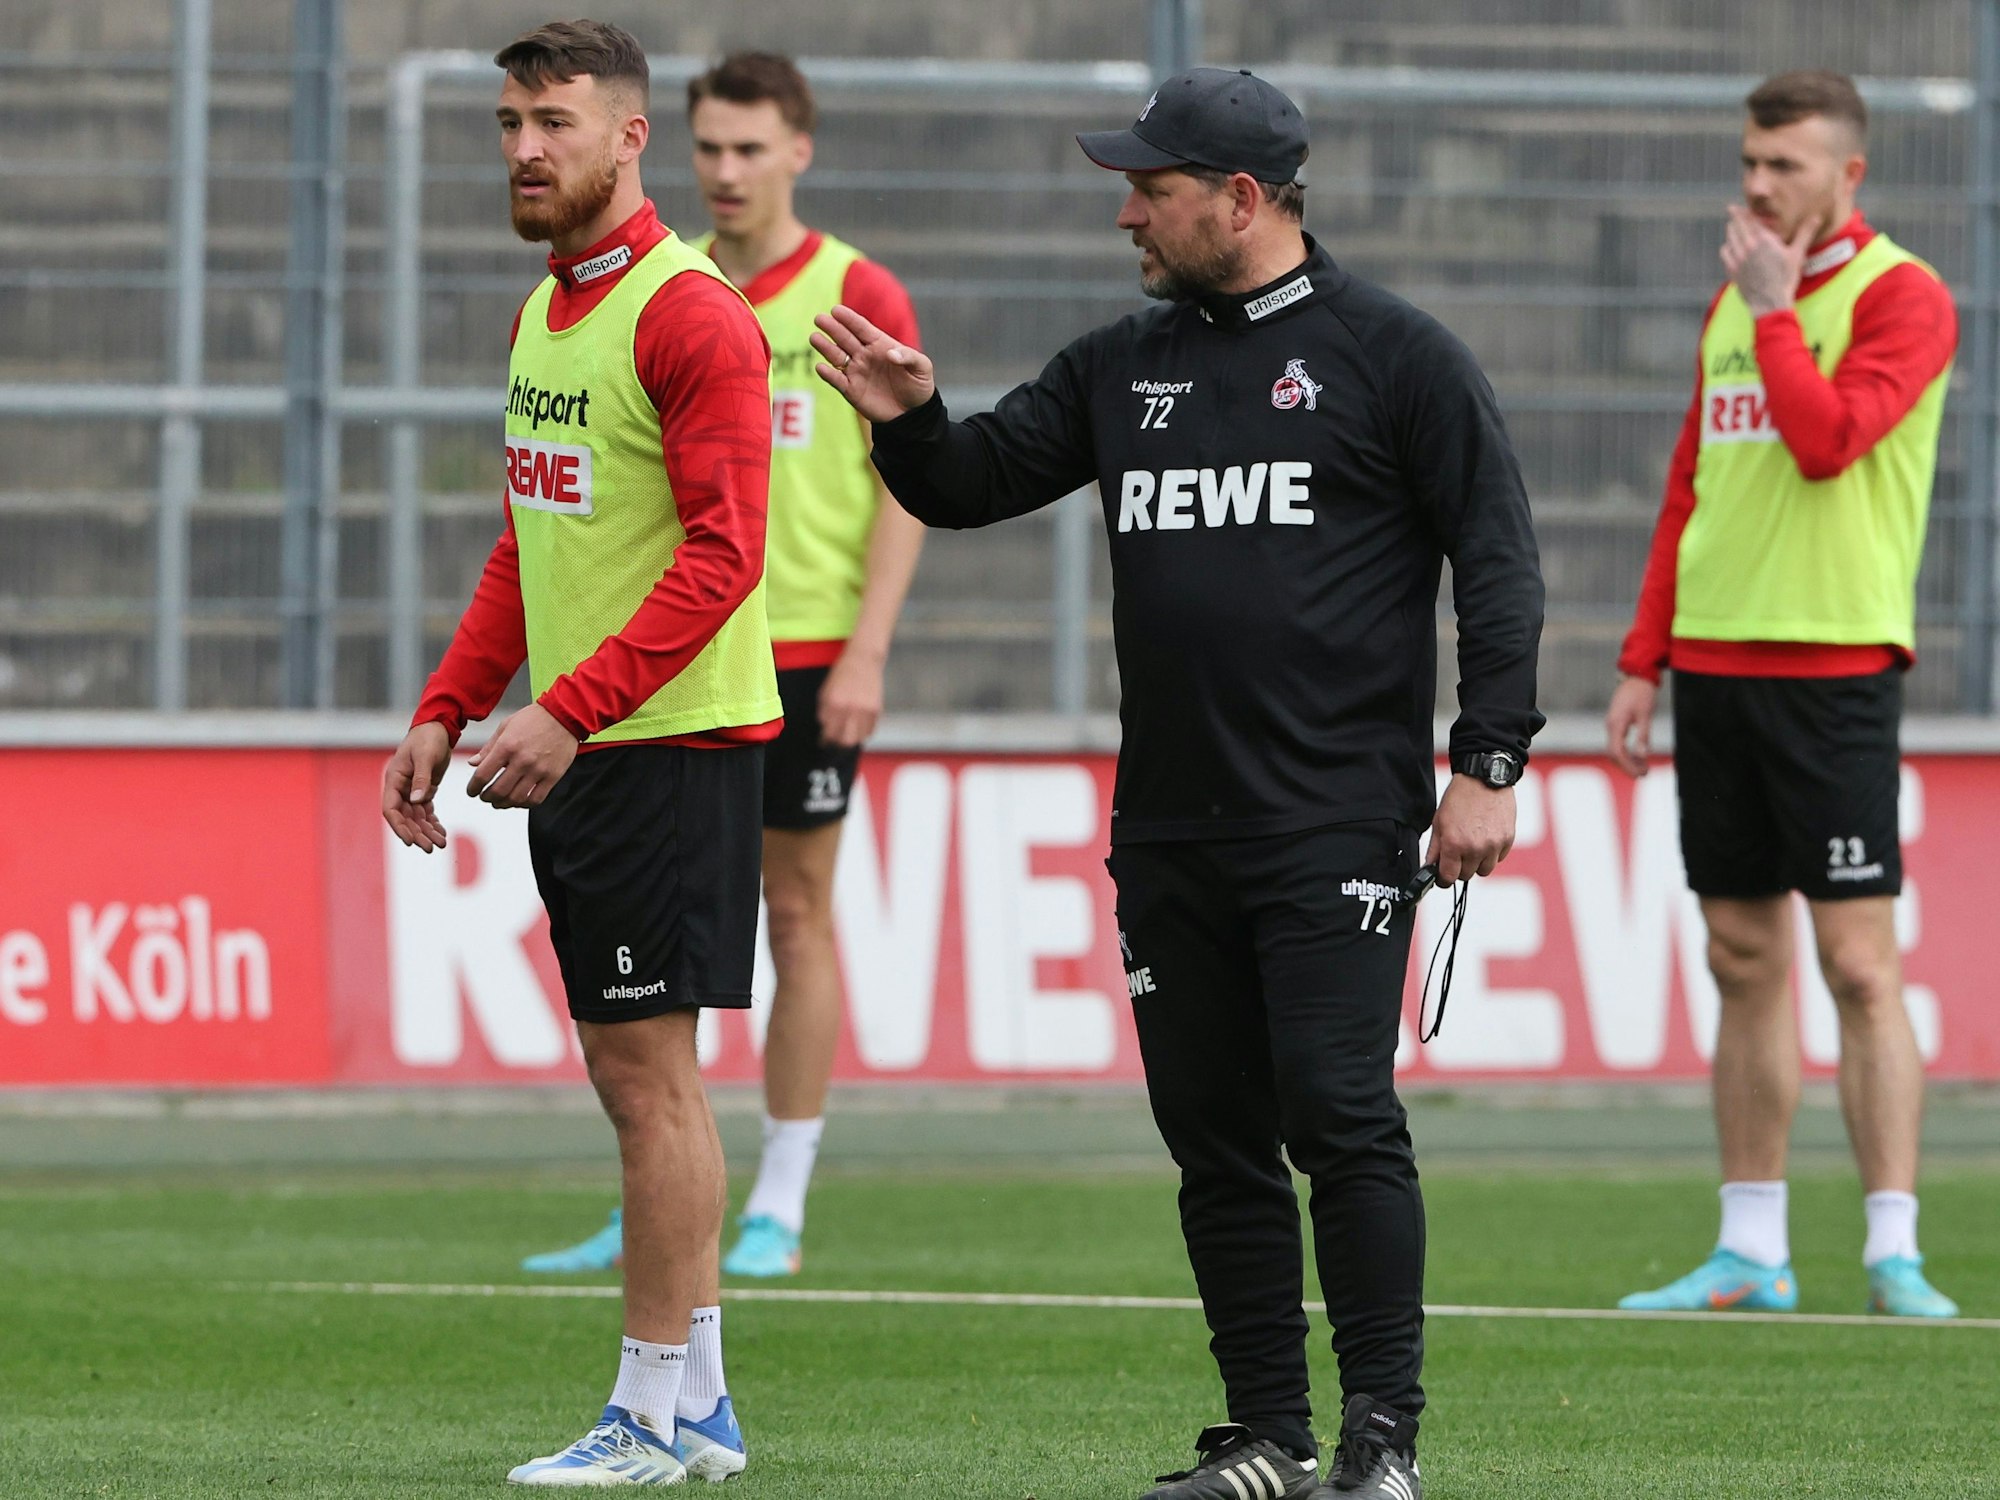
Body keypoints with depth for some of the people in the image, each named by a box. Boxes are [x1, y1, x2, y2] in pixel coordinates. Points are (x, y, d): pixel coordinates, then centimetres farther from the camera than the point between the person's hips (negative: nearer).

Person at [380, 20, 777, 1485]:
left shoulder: (691, 313, -13)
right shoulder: (545, 312, 16)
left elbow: (723, 552, -19)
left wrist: (571, 709, -24)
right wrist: (448, 710, 15)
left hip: (671, 743, -9)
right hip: (575, 748, 9)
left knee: (647, 1065, -7)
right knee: (634, 1072, 11)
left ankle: (654, 1419, -4)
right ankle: (698, 1403, 16)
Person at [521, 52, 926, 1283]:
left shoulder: (858, 297, -3)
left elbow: (907, 480, -4)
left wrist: (867, 651, -11)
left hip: (810, 654, -4)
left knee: (798, 912, 1)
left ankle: (778, 1212, 7)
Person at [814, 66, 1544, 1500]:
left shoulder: (1393, 354, -2)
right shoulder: (1123, 368, 16)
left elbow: (1498, 563, -3)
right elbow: (973, 483, 18)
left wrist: (1488, 764, -10)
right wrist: (910, 419, -4)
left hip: (1339, 828, -6)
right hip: (1167, 833, 6)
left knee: (1339, 1115, -13)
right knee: (1214, 1139, 7)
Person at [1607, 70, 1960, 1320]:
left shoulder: (1902, 298, -6)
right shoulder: (1735, 302, 16)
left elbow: (1826, 439, -21)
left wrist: (1773, 312, -11)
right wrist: (1644, 661, 15)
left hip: (1833, 666, -7)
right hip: (1716, 657, 7)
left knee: (1859, 961, -9)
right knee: (1744, 961, 8)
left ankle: (1893, 1254, -9)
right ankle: (1752, 1254, 12)